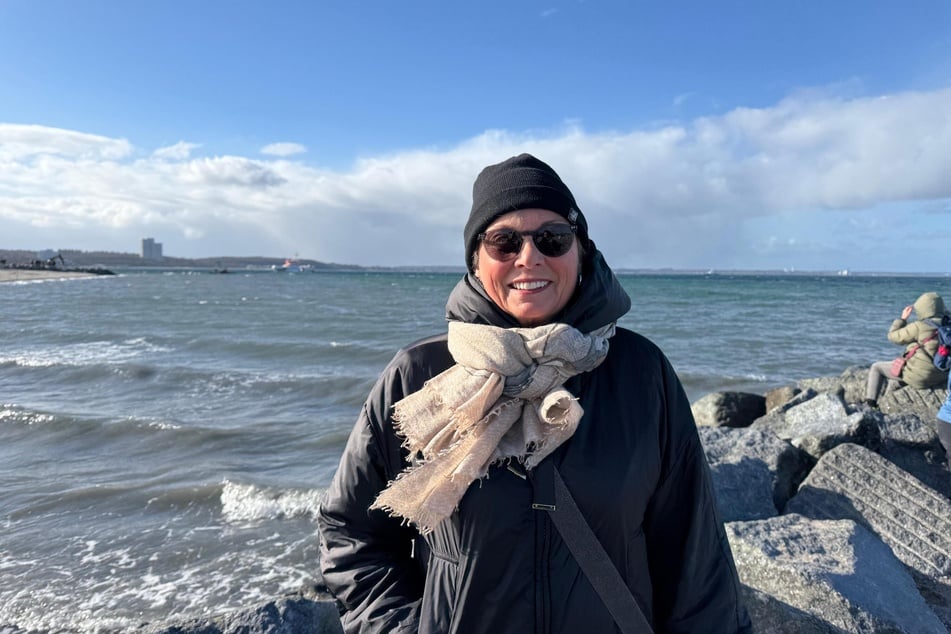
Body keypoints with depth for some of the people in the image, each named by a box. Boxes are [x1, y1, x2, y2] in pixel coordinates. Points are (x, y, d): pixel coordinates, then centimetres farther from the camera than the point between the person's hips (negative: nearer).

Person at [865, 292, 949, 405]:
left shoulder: (919, 327, -19)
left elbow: (894, 337, -7)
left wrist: (903, 318, 3)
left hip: (919, 375, -7)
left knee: (876, 368, 11)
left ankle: (870, 403, 8)